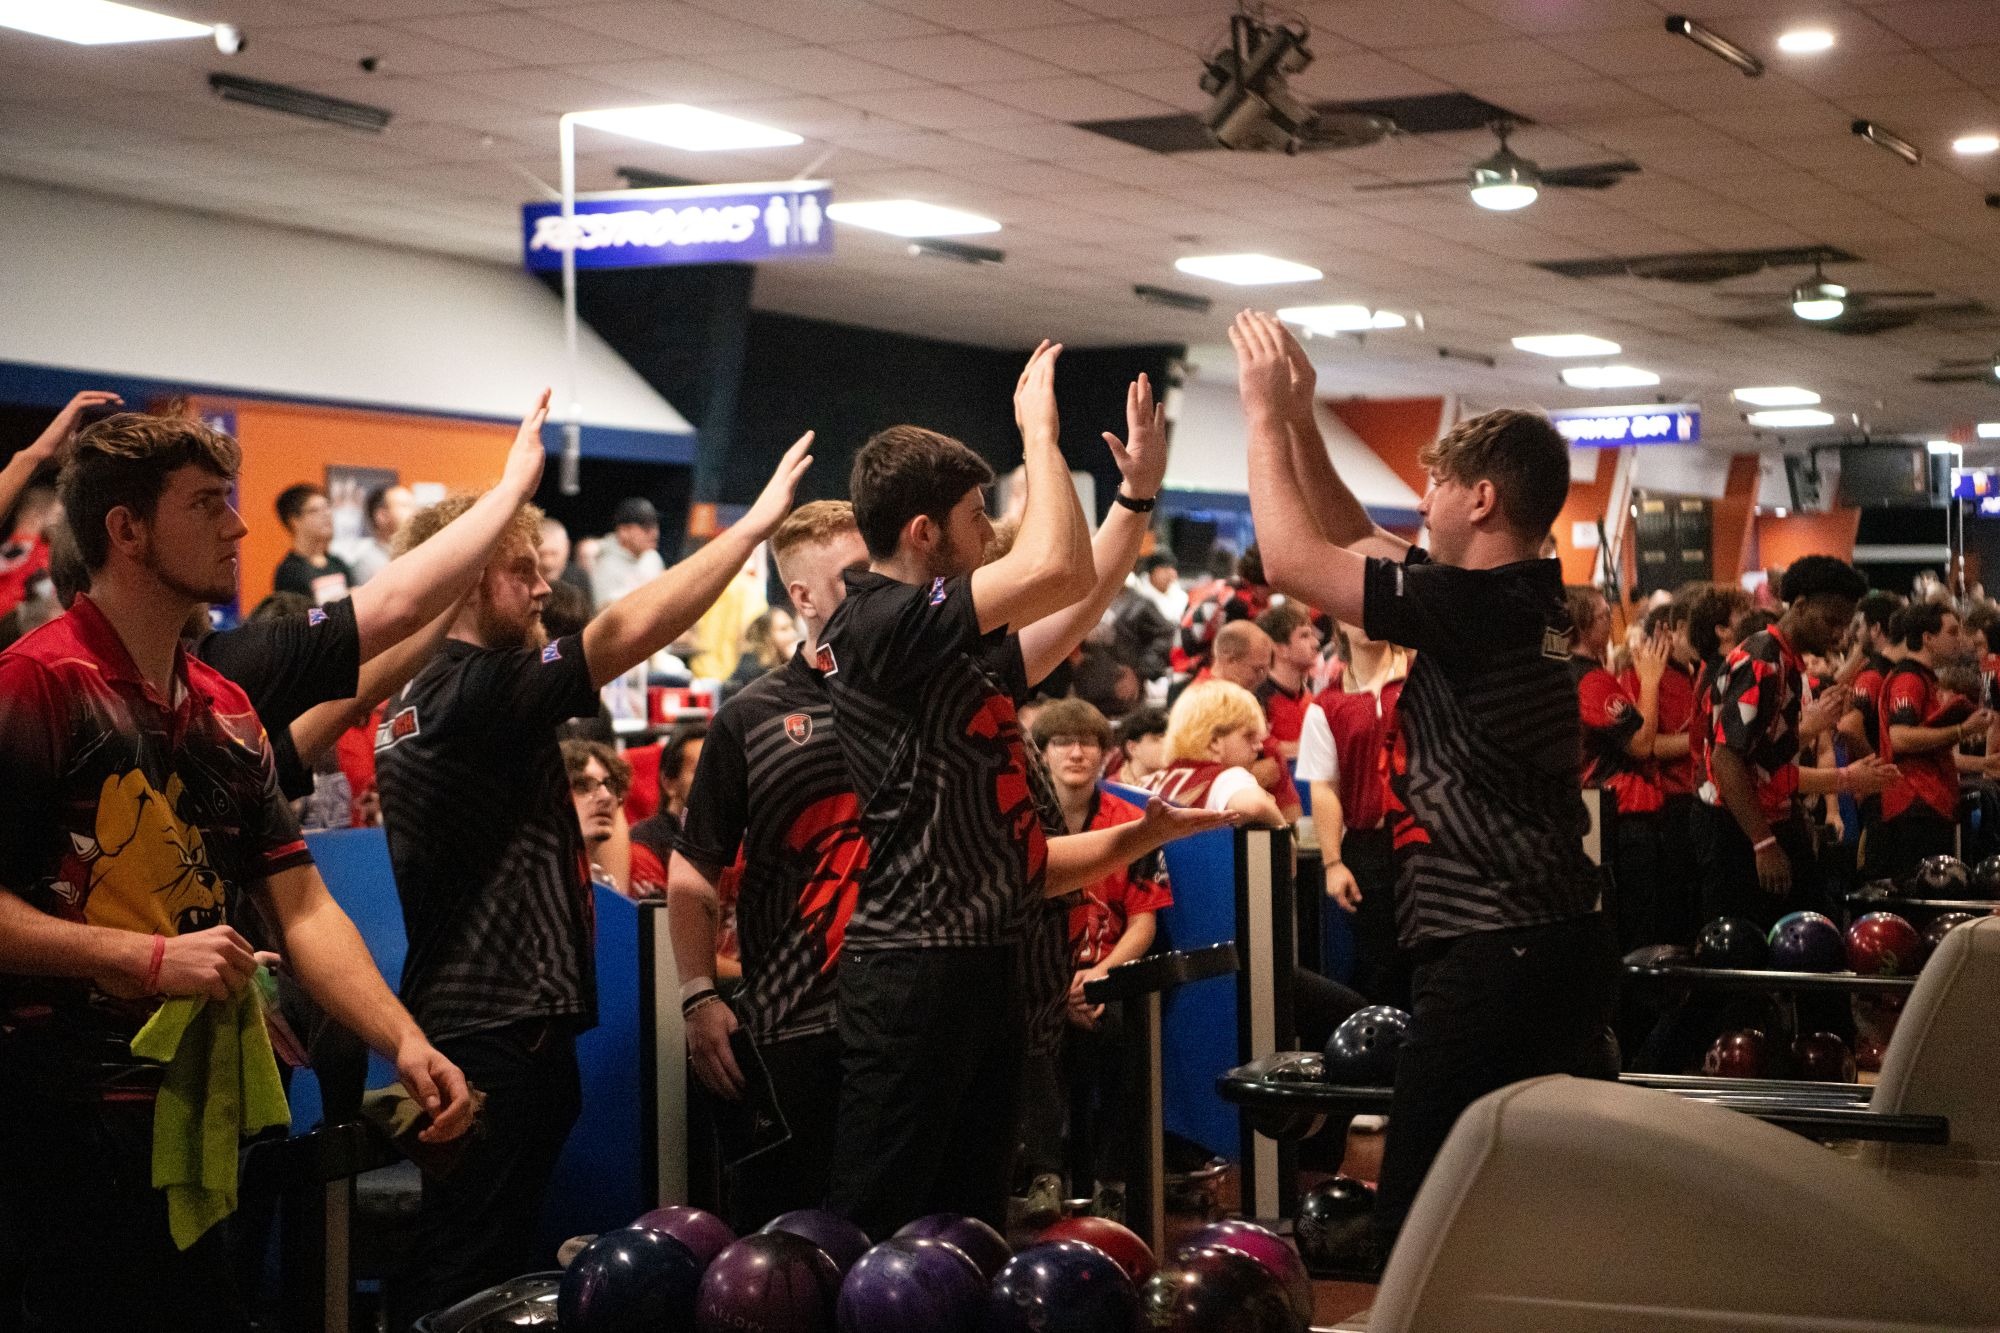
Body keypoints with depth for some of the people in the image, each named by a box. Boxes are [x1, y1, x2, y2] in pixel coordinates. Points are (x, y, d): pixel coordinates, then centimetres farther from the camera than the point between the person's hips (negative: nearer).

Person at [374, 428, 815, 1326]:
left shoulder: (412, 702, 15)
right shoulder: (481, 689, -16)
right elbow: (632, 629, -19)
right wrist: (756, 523, -13)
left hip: (458, 1014, 10)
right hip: (504, 1031, -10)